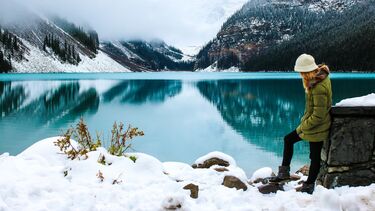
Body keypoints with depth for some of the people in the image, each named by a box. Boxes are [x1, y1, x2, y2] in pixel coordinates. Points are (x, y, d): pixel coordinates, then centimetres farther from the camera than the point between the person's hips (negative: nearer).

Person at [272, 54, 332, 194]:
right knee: (288, 139, 17)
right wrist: (305, 119, 8)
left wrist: (302, 127, -14)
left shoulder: (319, 88, -31)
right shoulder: (320, 76, -2)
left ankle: (309, 185, 25)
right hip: (311, 123, 10)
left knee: (315, 156, 8)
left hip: (316, 128, -10)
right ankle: (284, 171, 27)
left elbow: (318, 116, -26)